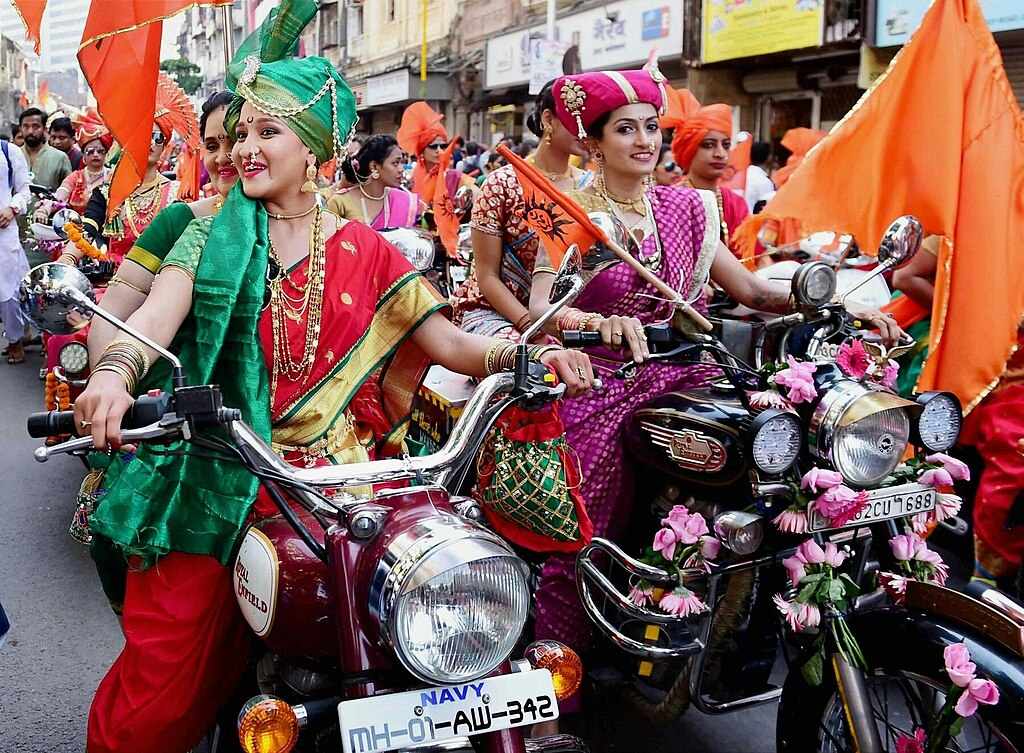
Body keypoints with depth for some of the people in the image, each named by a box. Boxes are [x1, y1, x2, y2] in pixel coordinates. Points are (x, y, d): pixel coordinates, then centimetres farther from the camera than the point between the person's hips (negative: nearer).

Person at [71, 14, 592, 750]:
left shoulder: (365, 252, 11)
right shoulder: (214, 235, 8)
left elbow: (448, 341, 7)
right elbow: (156, 315, -9)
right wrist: (115, 372, -31)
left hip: (336, 480, 1)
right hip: (218, 477, -1)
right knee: (161, 690, -6)